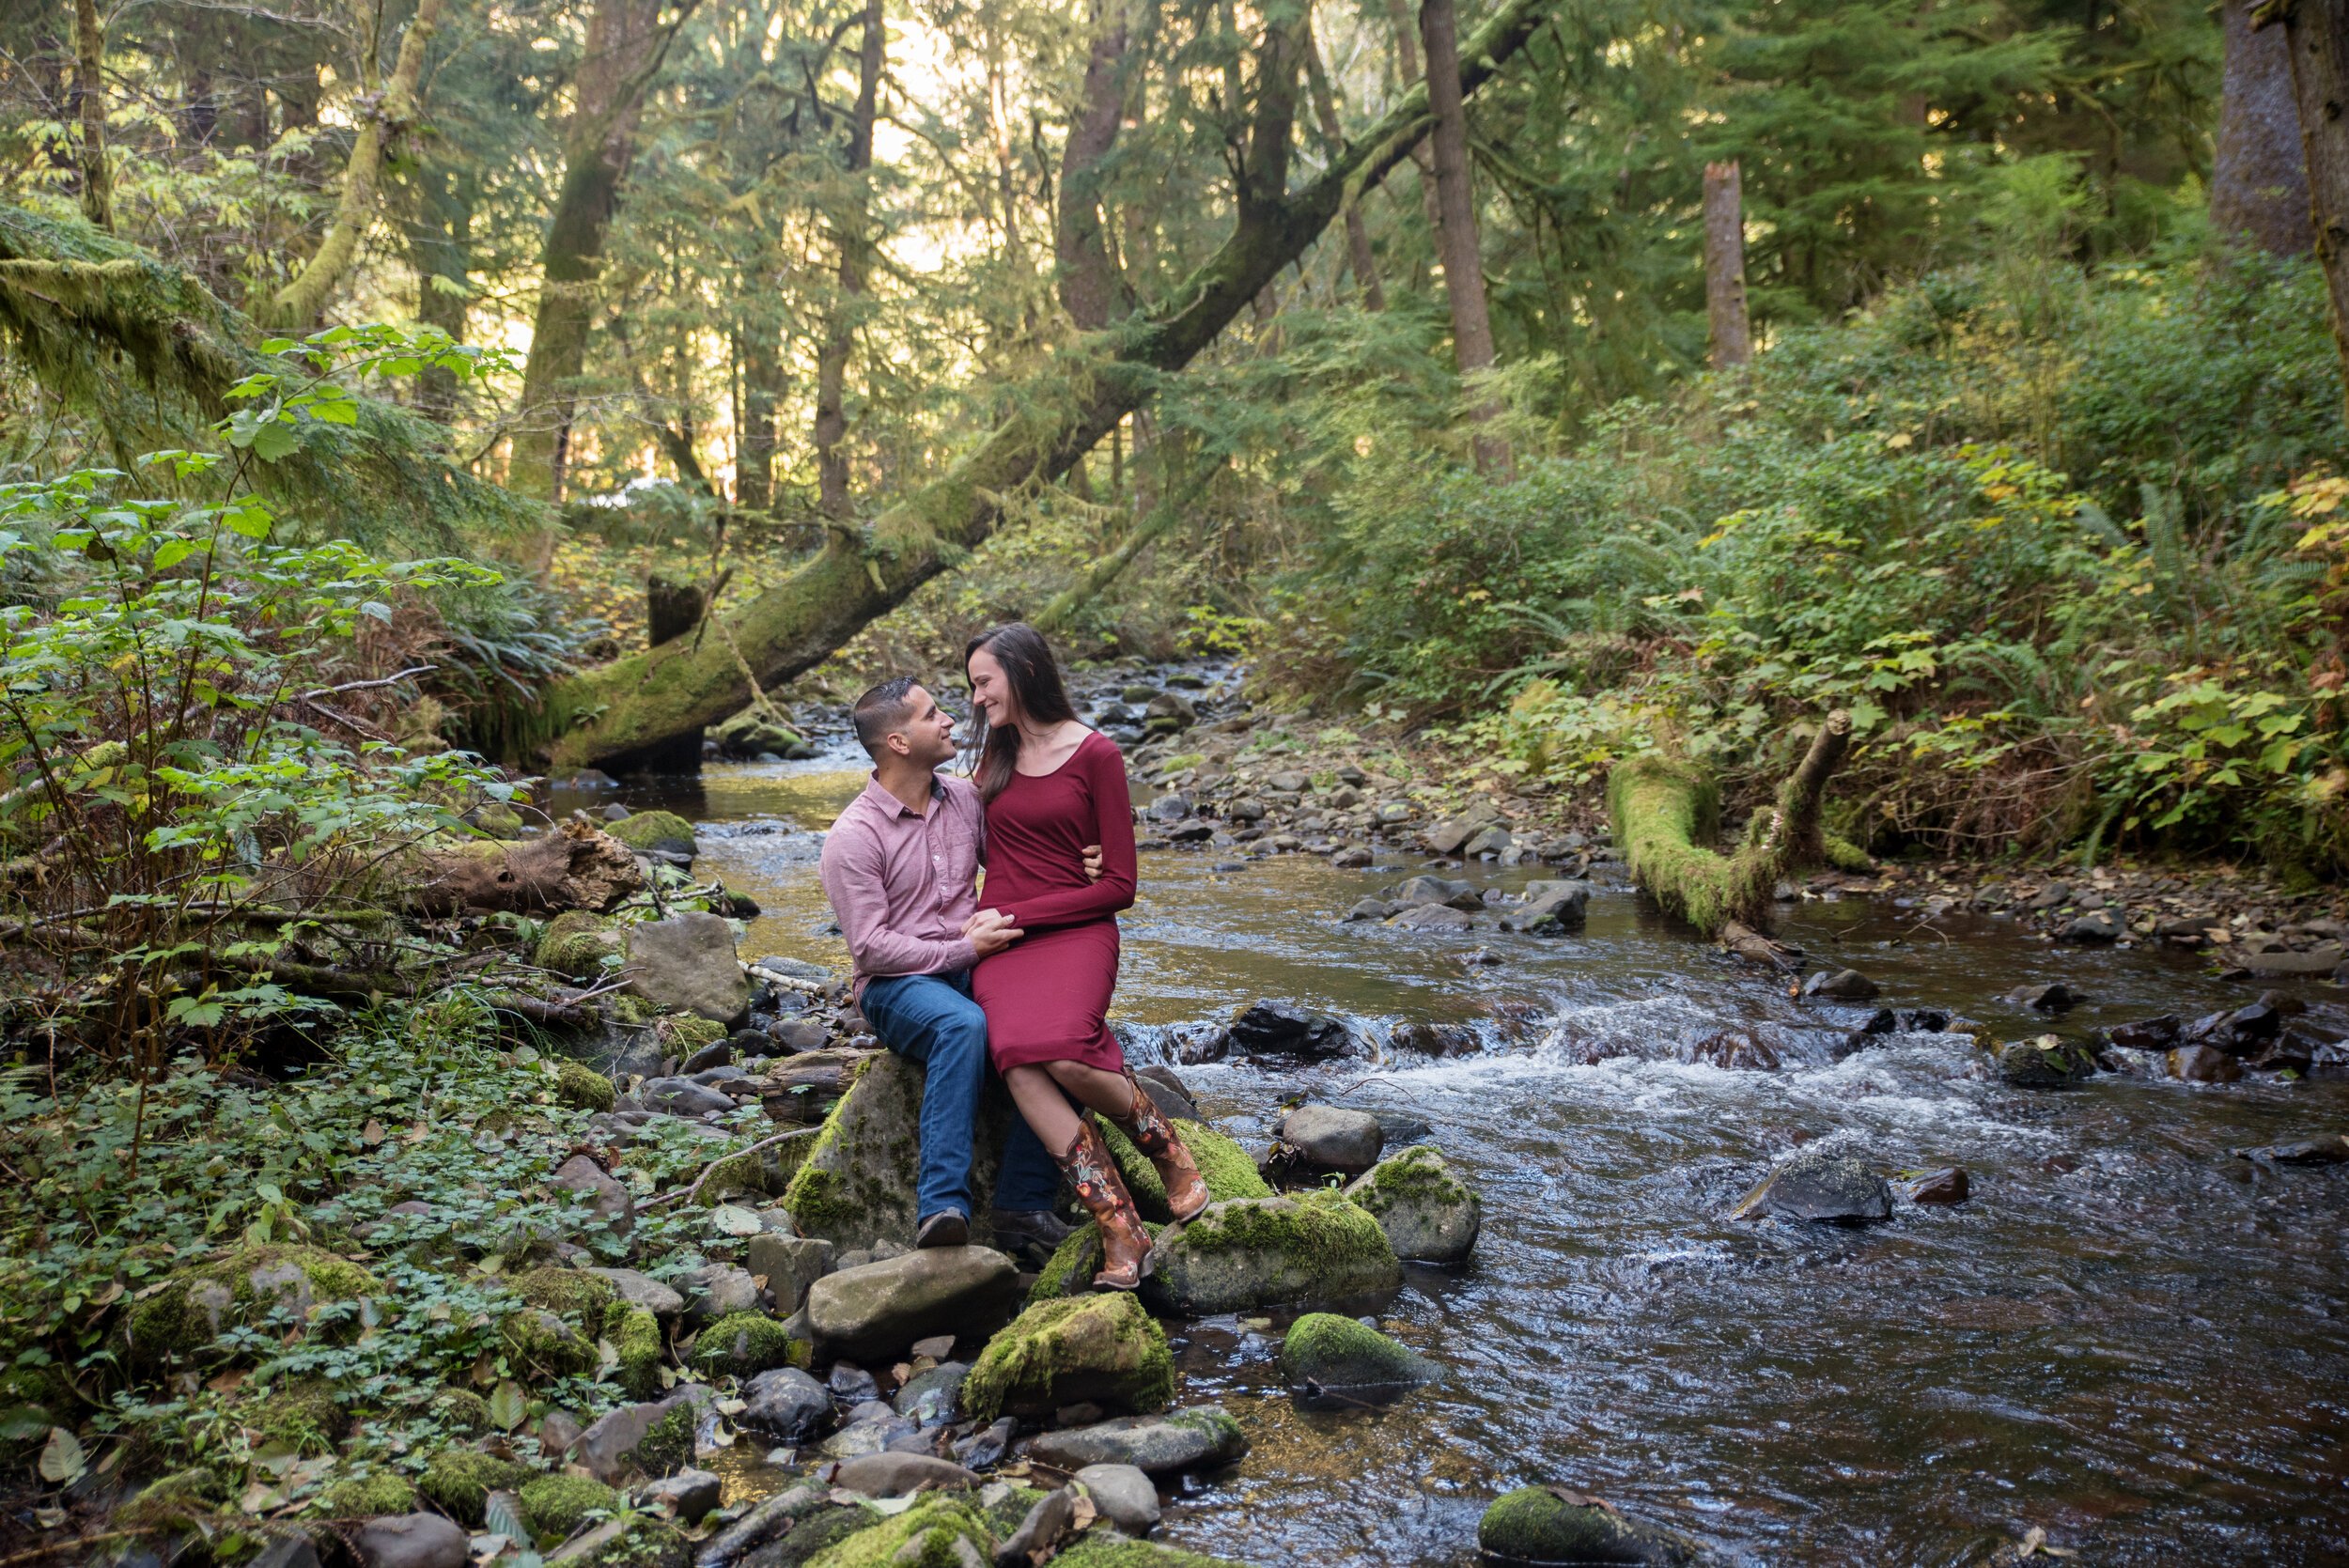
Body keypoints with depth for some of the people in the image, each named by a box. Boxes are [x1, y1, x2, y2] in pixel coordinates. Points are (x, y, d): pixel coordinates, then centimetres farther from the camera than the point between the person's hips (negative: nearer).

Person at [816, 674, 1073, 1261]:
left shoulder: (965, 798, 10)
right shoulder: (853, 835, -7)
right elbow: (870, 948, -11)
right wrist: (963, 949, -15)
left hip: (973, 969, 5)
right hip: (897, 987, -5)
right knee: (963, 1025, -39)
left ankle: (1024, 1206, -21)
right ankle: (941, 1205, -41)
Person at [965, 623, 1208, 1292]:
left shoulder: (1095, 754, 0)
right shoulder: (996, 753, 17)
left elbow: (1120, 885, -3)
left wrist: (1017, 914, -6)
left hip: (1075, 932, -4)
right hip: (1000, 937, 4)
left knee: (1062, 1054, -35)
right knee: (1017, 1059, -31)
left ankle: (1169, 1148, -5)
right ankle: (1120, 1229, -29)